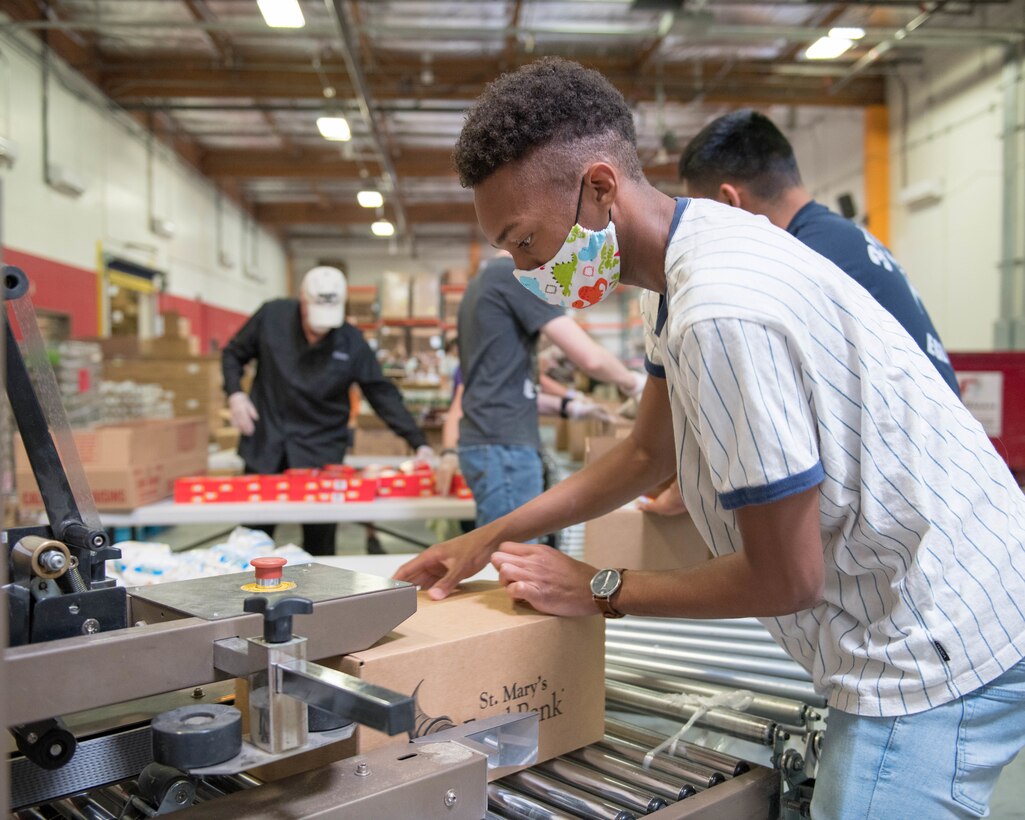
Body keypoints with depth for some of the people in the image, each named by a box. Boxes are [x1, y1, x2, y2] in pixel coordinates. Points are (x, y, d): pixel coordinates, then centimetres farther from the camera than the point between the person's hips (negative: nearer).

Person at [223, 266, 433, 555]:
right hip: (265, 444, 1)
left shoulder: (352, 342, -8)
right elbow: (233, 354, 10)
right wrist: (235, 393, -7)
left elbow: (383, 395, -5)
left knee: (320, 541, 1)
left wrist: (419, 443, -13)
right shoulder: (271, 316, -5)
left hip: (321, 450, -1)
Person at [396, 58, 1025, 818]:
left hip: (938, 651, -9)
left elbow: (785, 579, -21)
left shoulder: (724, 315, -30)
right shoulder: (702, 245, 3)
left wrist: (597, 590, -8)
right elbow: (648, 453, 13)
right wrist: (490, 538, 11)